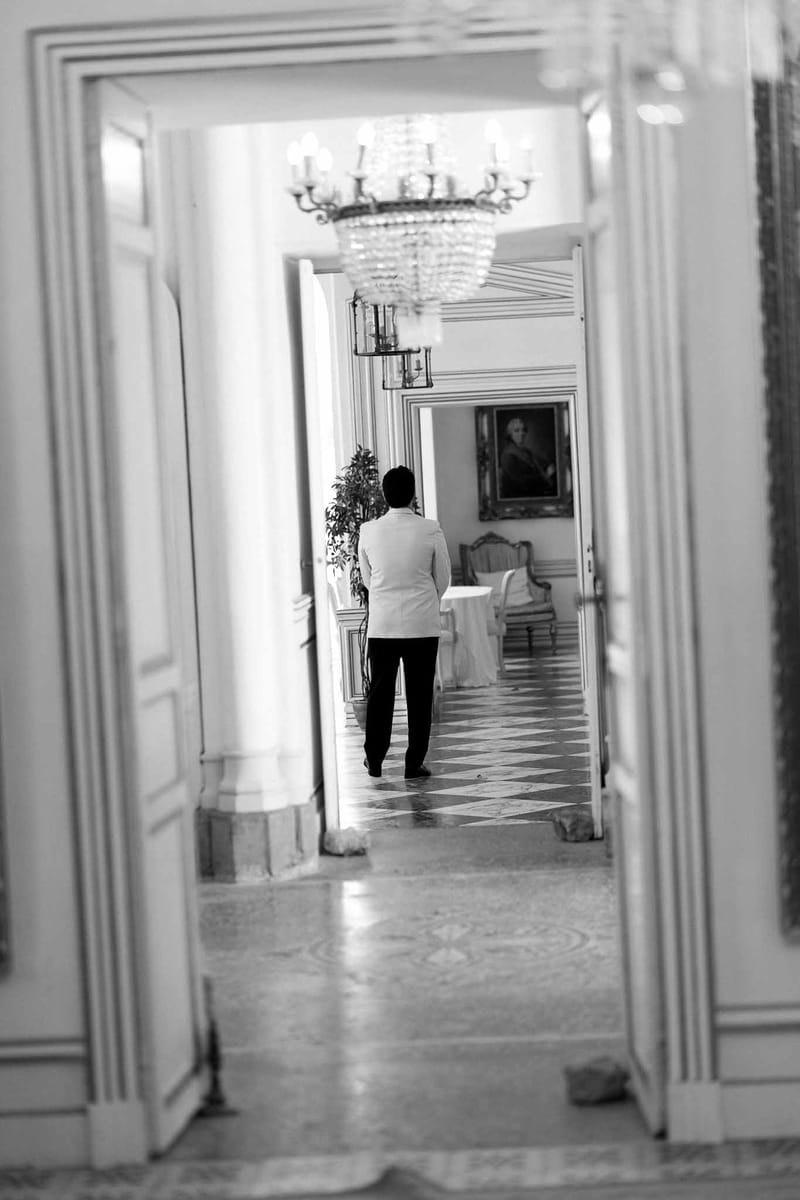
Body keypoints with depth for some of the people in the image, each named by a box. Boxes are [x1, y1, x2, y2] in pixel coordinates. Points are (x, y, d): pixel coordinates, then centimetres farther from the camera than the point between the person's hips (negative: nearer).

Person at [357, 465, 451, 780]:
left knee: (380, 692, 12)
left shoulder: (368, 531, -4)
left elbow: (366, 578, 9)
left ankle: (374, 759, 17)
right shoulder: (430, 531, -9)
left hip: (381, 623, 2)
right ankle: (414, 763, 7)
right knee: (419, 694, 6)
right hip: (423, 624, -1)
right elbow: (443, 578, 3)